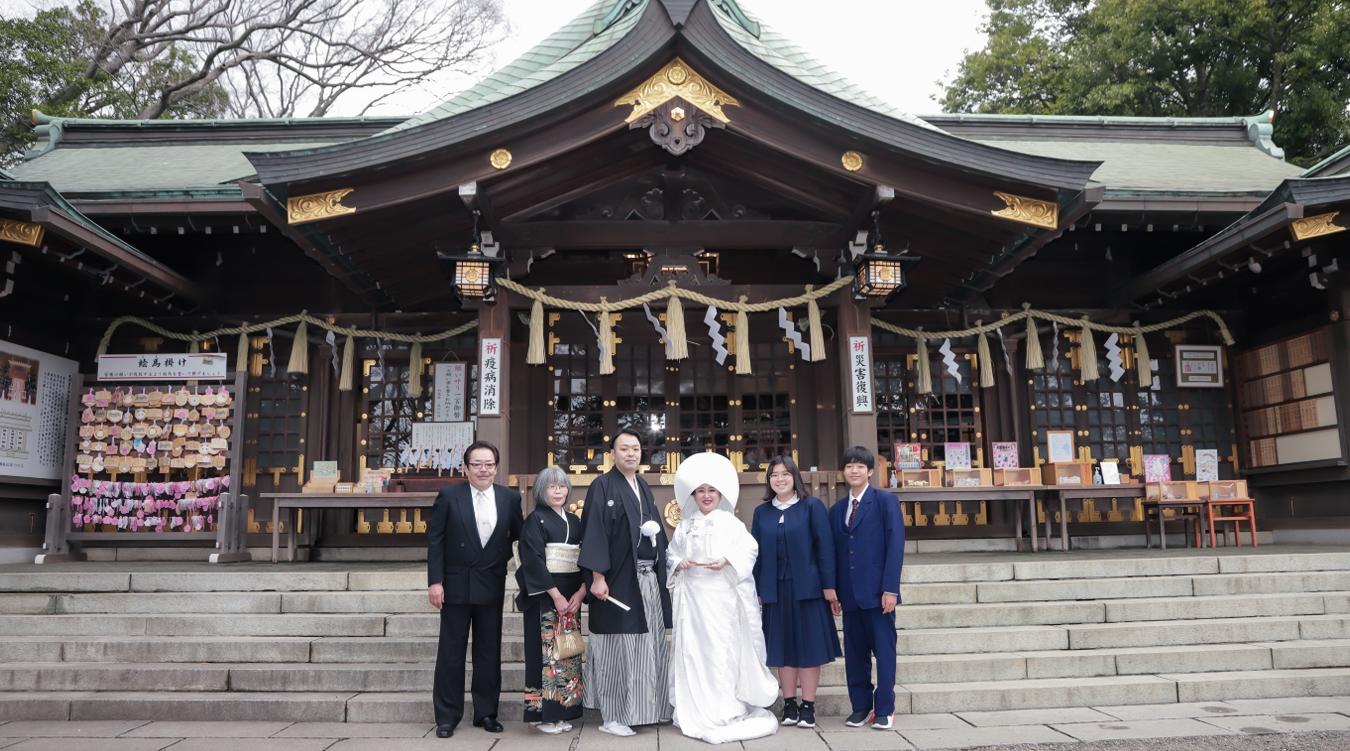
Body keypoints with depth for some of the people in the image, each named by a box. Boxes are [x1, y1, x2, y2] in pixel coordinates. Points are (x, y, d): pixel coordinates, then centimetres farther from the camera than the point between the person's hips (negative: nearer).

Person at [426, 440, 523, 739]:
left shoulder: (510, 498, 1)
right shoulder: (449, 495, -5)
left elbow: (517, 535, 11)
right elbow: (435, 540, -5)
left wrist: (503, 559, 1)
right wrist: (435, 581, -10)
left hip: (492, 585, 2)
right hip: (456, 584, -2)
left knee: (489, 652, 9)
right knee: (451, 652, 5)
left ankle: (486, 713, 20)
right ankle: (447, 717, 15)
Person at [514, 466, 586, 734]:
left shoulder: (574, 522, 13)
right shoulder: (535, 520, -3)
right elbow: (534, 561, -12)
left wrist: (580, 593, -7)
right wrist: (557, 596, -16)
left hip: (572, 598, 5)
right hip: (544, 598, -5)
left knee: (569, 652, 6)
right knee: (546, 651, -5)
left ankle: (562, 711, 14)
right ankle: (543, 714, 4)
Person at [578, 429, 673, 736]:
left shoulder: (644, 488, 15)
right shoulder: (602, 486, -7)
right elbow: (594, 532, -14)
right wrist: (597, 576, -21)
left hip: (647, 578, 7)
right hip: (618, 580, -7)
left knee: (648, 643, 11)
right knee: (617, 646, -1)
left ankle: (644, 707, 23)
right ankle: (612, 716, 9)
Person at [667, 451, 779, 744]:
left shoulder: (730, 522, 2)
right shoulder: (685, 525, 10)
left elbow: (749, 550, -3)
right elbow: (670, 555, 13)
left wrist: (728, 561, -18)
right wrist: (679, 563, -7)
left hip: (723, 595, -3)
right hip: (692, 594, 3)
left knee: (723, 650, -2)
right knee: (693, 649, 3)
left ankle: (725, 711, 7)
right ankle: (697, 711, 12)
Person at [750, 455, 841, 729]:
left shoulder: (812, 506, -2)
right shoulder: (762, 512, 7)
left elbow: (825, 547, -5)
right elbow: (757, 552, 7)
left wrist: (829, 585, -9)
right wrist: (757, 589, 3)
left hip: (807, 588, -3)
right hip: (775, 590, 3)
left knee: (809, 647, 3)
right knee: (783, 647, 8)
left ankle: (808, 706, 12)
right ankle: (789, 705, 17)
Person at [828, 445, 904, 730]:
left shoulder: (886, 501, -2)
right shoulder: (836, 510, 13)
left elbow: (895, 544, -8)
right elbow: (835, 553, 13)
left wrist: (890, 588, -14)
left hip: (878, 592, -4)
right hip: (850, 594, 5)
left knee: (884, 650, 2)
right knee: (854, 653, 9)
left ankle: (885, 709, 12)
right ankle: (861, 706, 20)